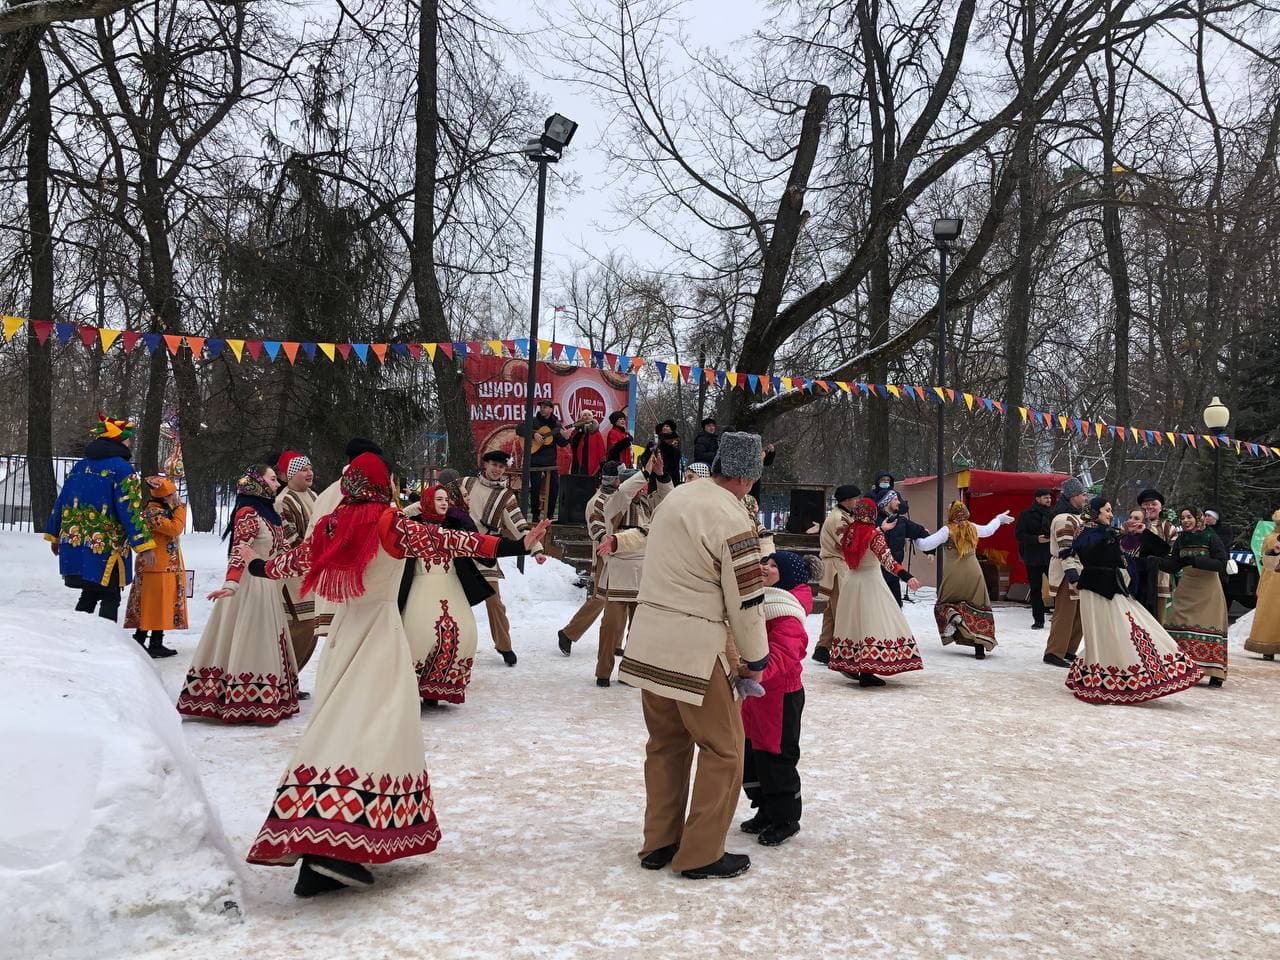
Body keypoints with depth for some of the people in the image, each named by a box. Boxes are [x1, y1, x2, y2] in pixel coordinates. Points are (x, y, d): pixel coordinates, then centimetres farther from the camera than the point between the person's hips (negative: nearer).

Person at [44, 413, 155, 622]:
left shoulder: (79, 466, 12)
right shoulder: (121, 469, -11)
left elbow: (61, 502, 17)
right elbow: (131, 510, -16)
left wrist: (54, 535, 26)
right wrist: (145, 546, -16)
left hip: (73, 545, 7)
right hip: (106, 549, -6)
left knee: (89, 594, 18)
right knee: (110, 597, 1)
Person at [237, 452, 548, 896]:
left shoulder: (330, 526, 8)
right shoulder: (389, 523, -8)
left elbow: (293, 560, 22)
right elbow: (443, 541, -15)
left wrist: (256, 565, 44)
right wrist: (513, 546, -16)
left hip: (342, 631, 6)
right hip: (379, 631, -6)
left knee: (338, 726, 10)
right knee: (373, 729, -10)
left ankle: (315, 839, 8)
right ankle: (335, 850, -21)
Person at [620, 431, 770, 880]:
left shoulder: (676, 496, 8)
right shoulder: (732, 521, -16)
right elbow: (746, 602, -12)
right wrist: (755, 659, 1)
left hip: (648, 641, 8)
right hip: (694, 648, -8)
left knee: (666, 742, 19)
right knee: (723, 747, 6)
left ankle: (659, 843, 26)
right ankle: (700, 854, 11)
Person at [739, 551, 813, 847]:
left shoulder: (787, 615, -21)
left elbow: (781, 657, -34)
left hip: (781, 697, -9)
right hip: (755, 694, 9)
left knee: (776, 758, 2)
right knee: (751, 754, 16)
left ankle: (786, 819, 18)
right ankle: (766, 811, 31)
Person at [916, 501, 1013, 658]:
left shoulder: (948, 530, -5)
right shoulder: (973, 528, 6)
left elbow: (925, 545, -7)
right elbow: (988, 529, 29)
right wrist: (999, 519, 48)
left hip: (953, 574, -3)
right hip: (974, 573, 3)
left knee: (943, 603, 16)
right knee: (979, 611, 8)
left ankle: (952, 615, -20)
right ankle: (980, 648, -2)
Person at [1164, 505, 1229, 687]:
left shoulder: (1210, 537, -8)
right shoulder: (1180, 540, 7)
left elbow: (1221, 564, -15)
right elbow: (1173, 565, 10)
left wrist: (1195, 560, -24)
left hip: (1208, 587, -5)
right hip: (1186, 587, 5)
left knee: (1209, 627, -7)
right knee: (1177, 625, 0)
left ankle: (1215, 674, -4)